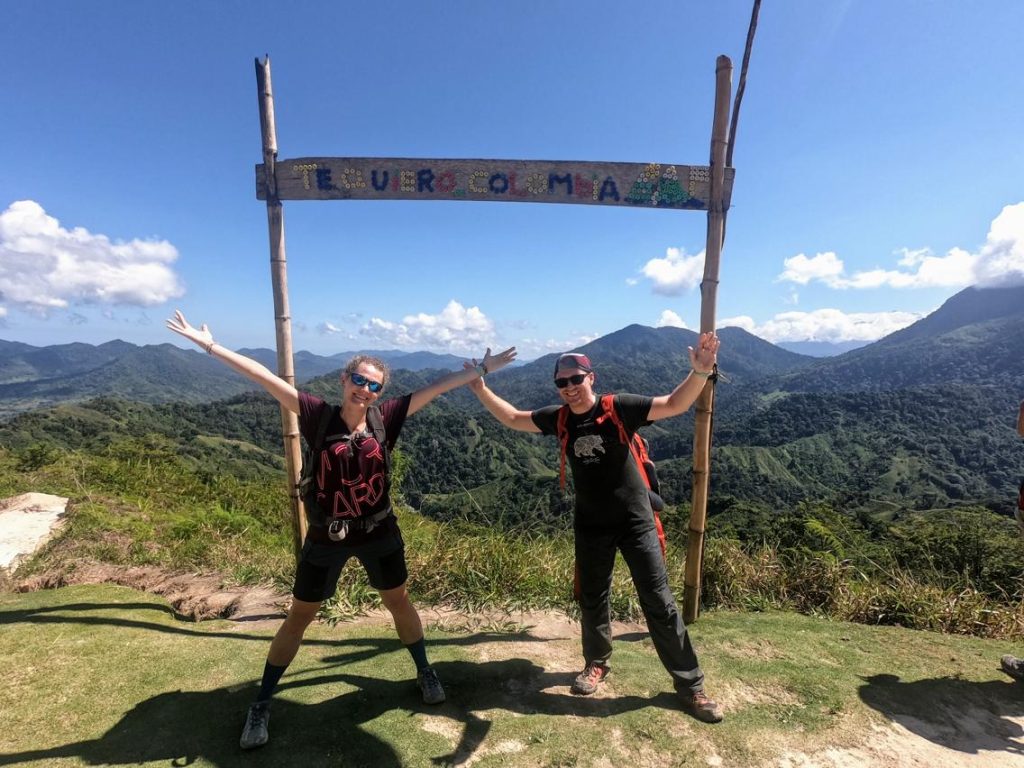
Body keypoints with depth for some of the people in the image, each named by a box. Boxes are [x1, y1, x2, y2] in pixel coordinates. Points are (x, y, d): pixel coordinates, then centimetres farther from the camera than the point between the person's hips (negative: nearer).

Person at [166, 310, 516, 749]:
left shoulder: (385, 418, -11)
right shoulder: (318, 416, -14)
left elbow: (437, 387, -8)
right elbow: (265, 378, -17)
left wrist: (481, 370, -4)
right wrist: (210, 345, -18)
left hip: (379, 533, 1)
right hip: (326, 538, -1)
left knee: (398, 603, 19)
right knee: (299, 617, 14)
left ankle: (425, 672, 42)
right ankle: (261, 705, 33)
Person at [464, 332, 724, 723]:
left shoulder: (619, 408, -15)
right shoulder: (559, 418, -4)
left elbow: (674, 404, -19)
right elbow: (514, 418, 8)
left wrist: (700, 371, -36)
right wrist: (481, 390, -1)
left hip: (635, 521, -3)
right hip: (591, 526, 4)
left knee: (659, 602, 3)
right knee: (592, 599, 17)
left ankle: (690, 684, 20)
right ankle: (596, 664, 42)